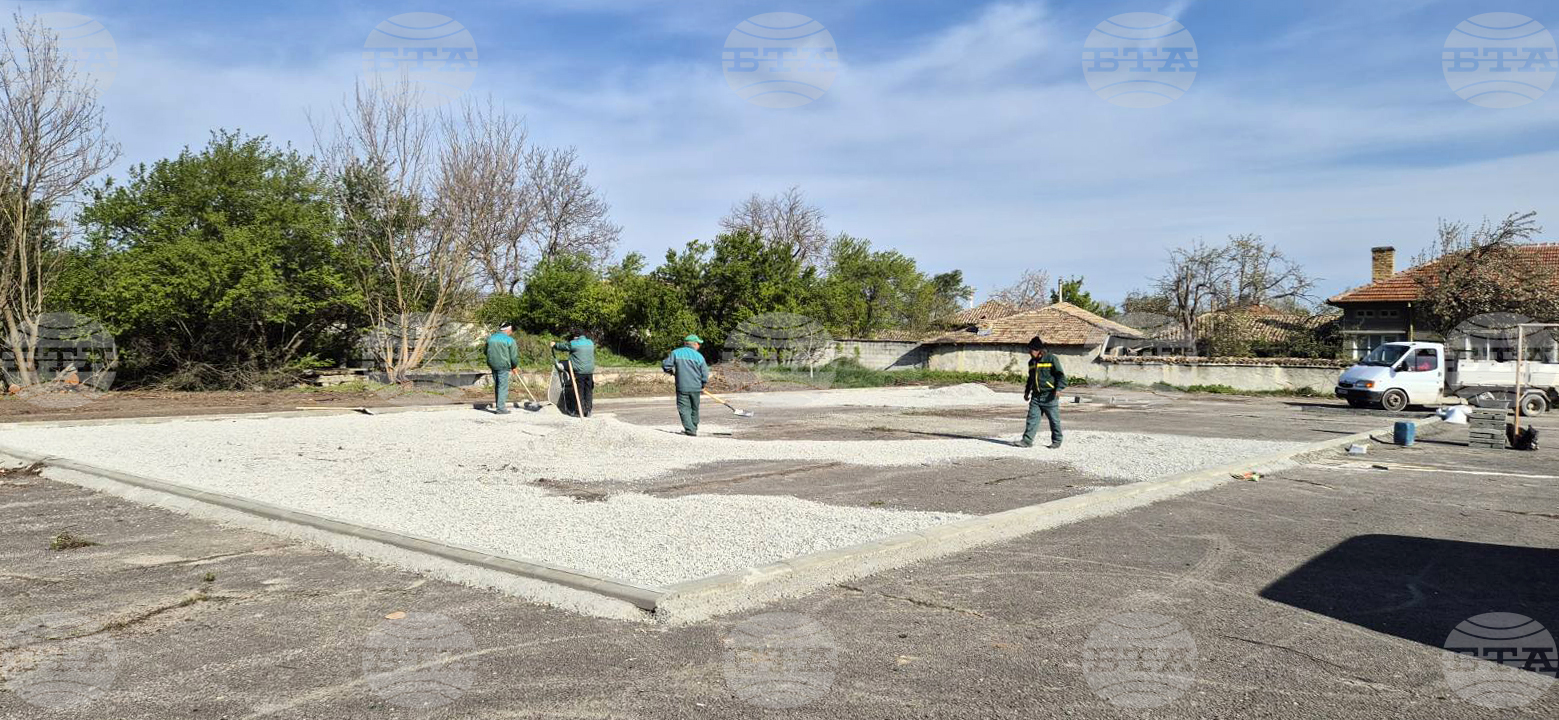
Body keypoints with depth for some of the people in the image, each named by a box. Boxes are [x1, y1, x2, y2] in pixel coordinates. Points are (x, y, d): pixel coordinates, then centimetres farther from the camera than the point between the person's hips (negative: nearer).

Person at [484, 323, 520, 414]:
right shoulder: (510, 340, -8)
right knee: (503, 386, -2)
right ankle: (501, 408, -4)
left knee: (497, 385, 16)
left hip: (493, 365, 6)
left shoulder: (491, 338, 9)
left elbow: (486, 351, 17)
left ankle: (498, 405, 22)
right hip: (504, 365, -6)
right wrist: (514, 367, 9)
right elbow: (514, 356, -6)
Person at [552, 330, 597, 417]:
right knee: (588, 391, 8)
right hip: (590, 371, 5)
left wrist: (554, 345, 28)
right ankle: (588, 411, 10)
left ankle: (581, 412, 0)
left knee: (579, 392, 0)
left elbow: (562, 346, 8)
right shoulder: (591, 343, 12)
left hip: (579, 372, -5)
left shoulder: (573, 344, -5)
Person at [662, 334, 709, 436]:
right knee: (694, 408, 17)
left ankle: (690, 429, -9)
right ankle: (694, 428, 28)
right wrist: (702, 386, 17)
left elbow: (665, 365, -4)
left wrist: (672, 371, 17)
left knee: (684, 408, 2)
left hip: (682, 387, -2)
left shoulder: (676, 353, -1)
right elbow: (705, 374, 0)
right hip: (695, 387, 2)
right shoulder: (699, 356, -1)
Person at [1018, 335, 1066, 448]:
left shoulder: (1051, 358, -7)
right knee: (1032, 418, -2)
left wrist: (1059, 388, -20)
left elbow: (1060, 375, -8)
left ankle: (1056, 441, 16)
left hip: (1049, 396, -6)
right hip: (1036, 396, 6)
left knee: (1054, 419, 3)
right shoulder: (1032, 362, 14)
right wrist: (1027, 391, 27)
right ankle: (1027, 440, -4)